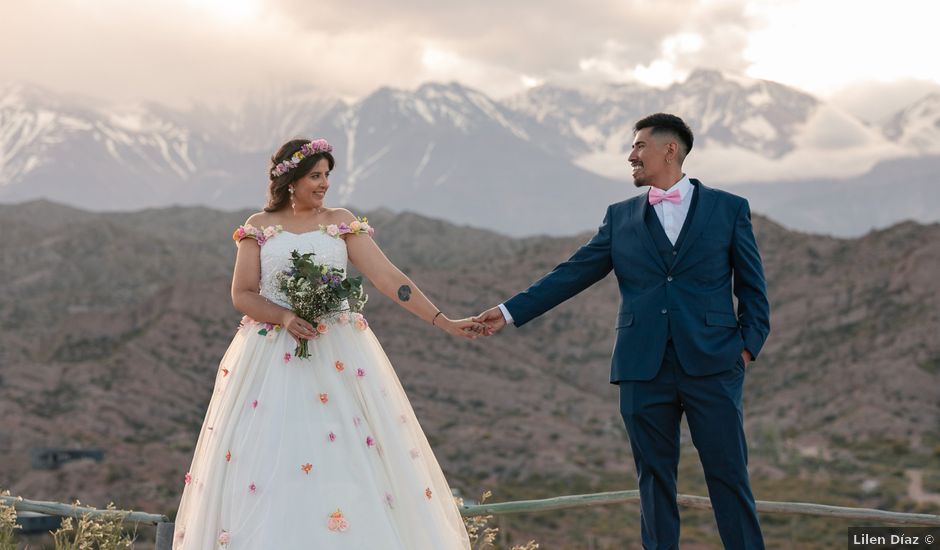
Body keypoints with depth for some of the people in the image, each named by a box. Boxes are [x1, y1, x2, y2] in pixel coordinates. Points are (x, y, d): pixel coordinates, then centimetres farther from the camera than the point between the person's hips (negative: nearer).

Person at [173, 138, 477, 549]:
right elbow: (242, 294, 1)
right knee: (264, 463, -3)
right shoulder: (259, 227, 6)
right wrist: (285, 317, -18)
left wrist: (443, 322, -12)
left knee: (346, 462, -6)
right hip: (271, 357, 0)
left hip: (337, 356, 0)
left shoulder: (341, 223, 4)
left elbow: (387, 277, -3)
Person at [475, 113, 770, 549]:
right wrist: (510, 312, 2)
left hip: (712, 366, -2)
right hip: (644, 371, 2)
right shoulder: (620, 218, 12)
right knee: (654, 480, 8)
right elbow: (571, 275, 9)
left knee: (729, 476, 1)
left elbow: (752, 287, 8)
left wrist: (748, 345, -3)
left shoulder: (729, 209, 6)